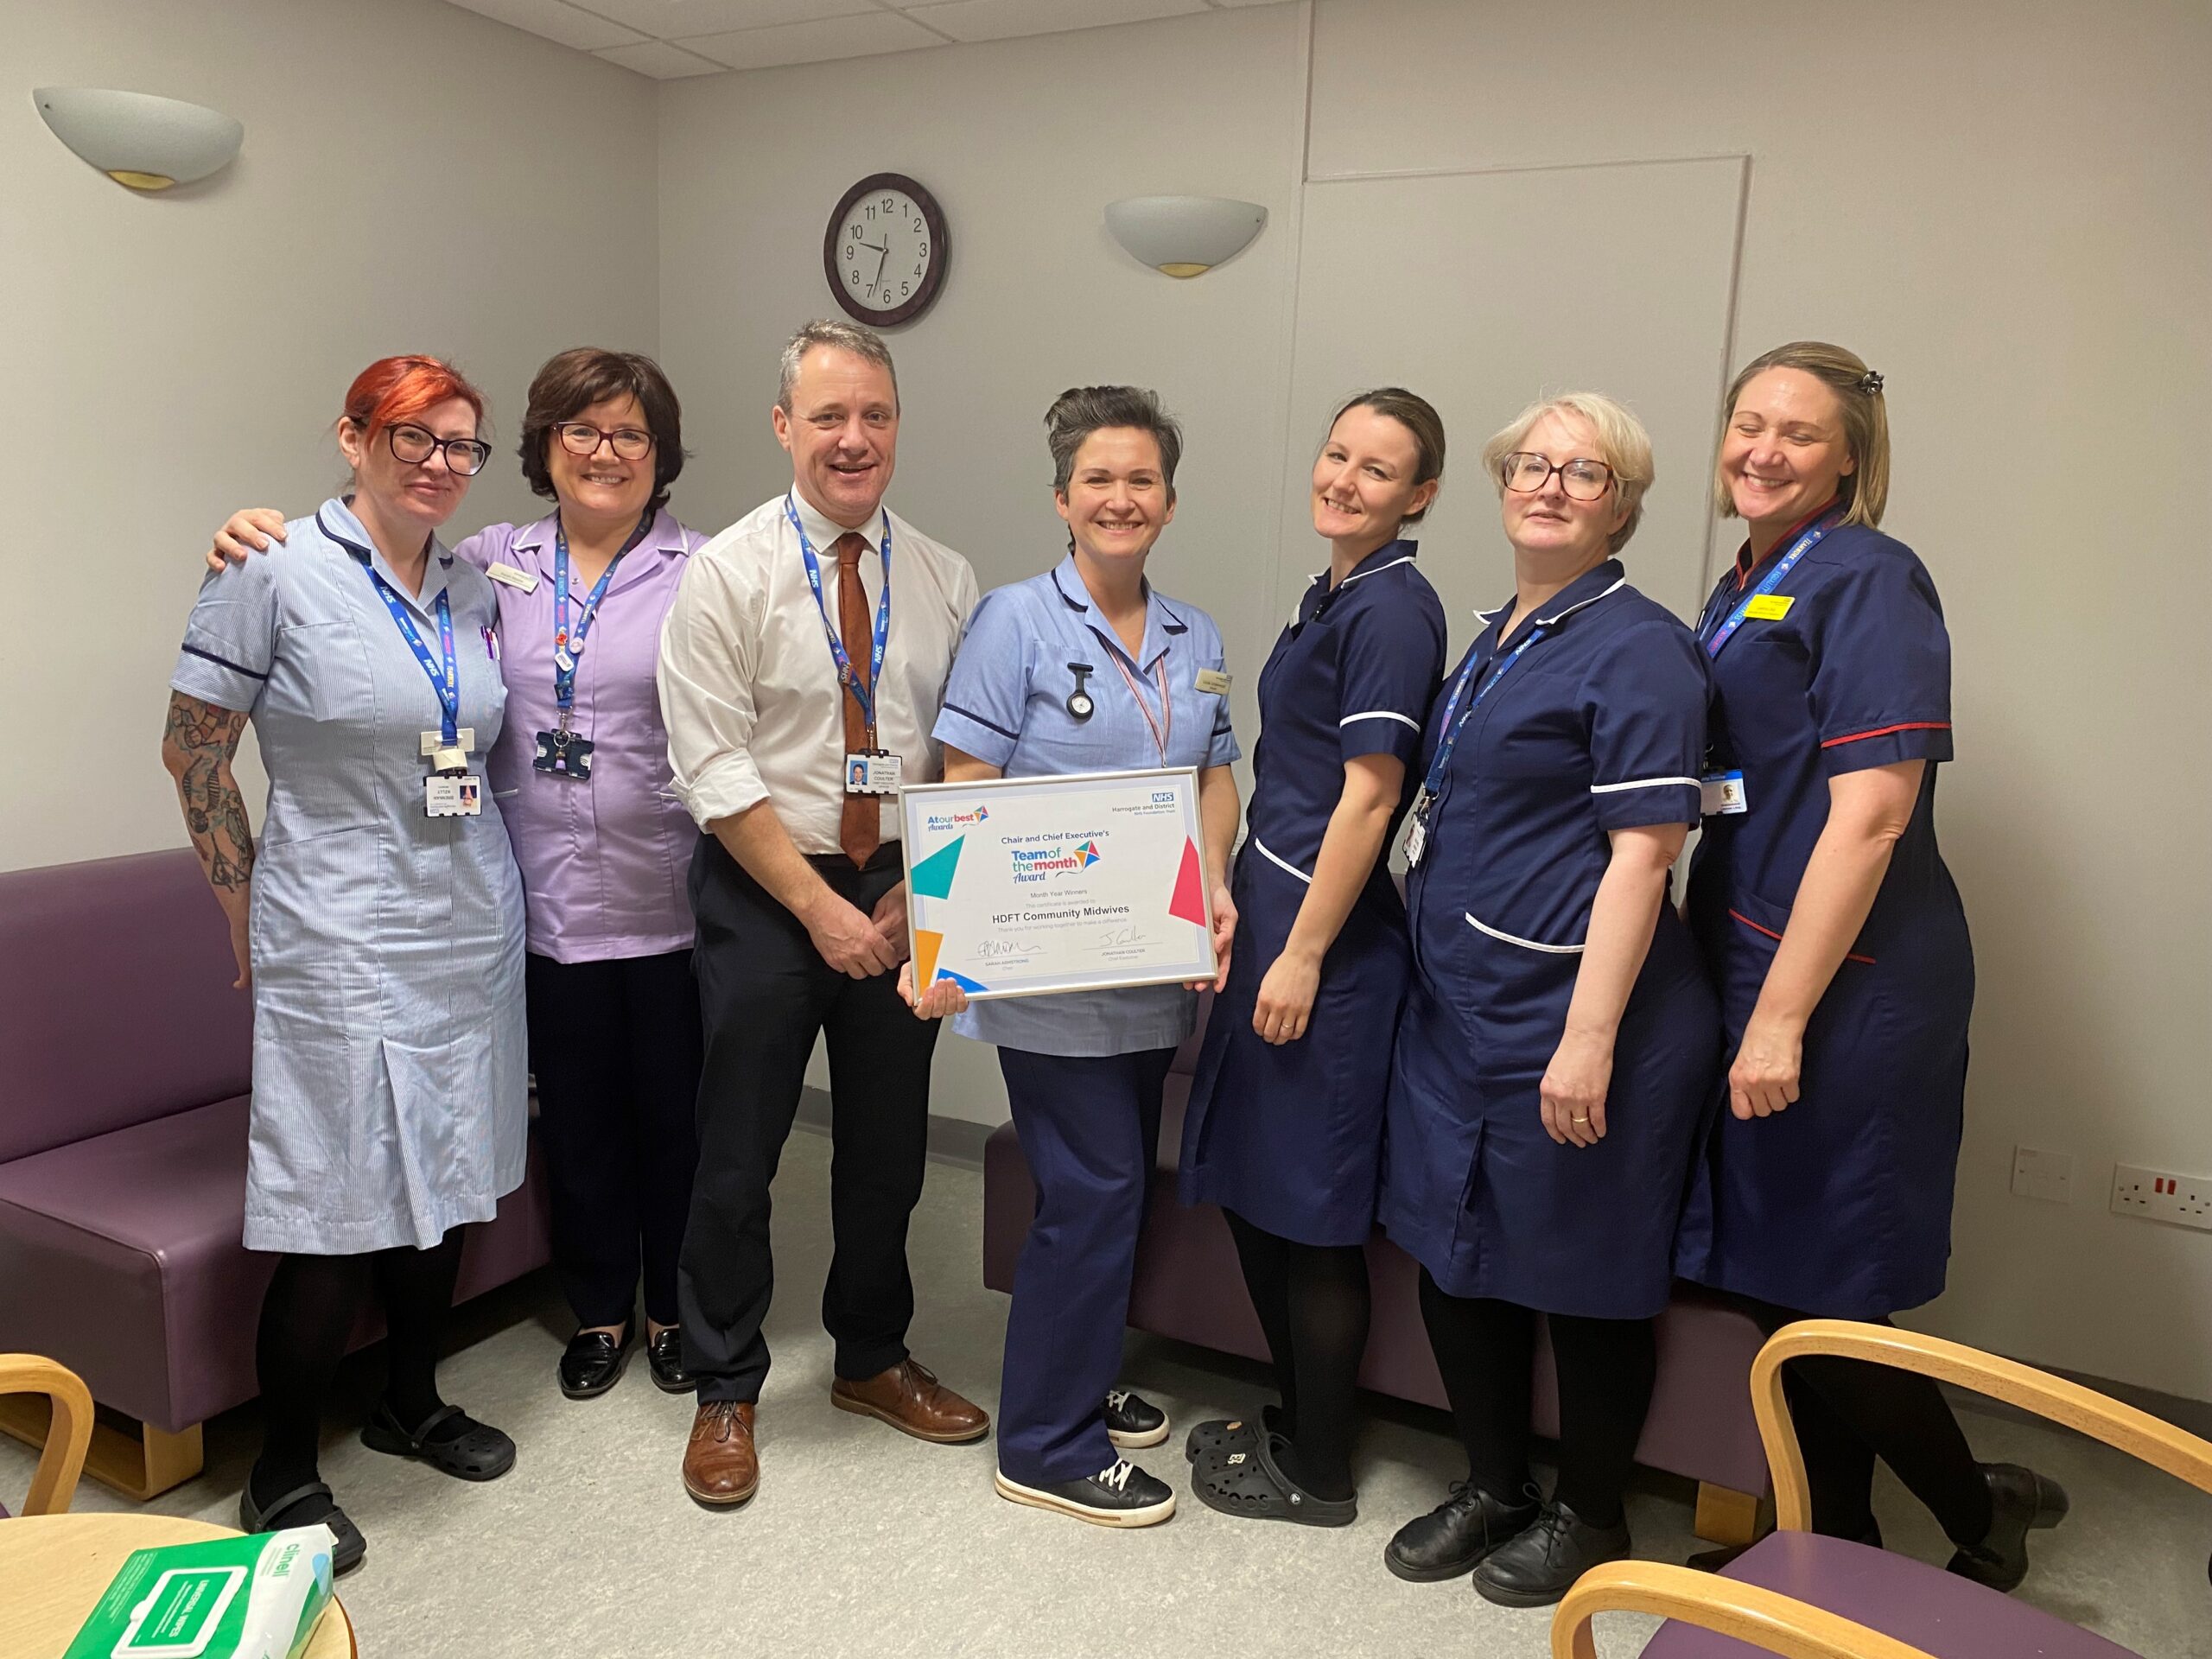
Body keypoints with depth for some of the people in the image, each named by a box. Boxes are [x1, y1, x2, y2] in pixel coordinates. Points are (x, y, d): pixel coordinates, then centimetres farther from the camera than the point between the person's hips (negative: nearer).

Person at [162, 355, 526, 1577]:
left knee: (444, 1181, 15)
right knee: (343, 1210, -1)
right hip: (344, 937, -6)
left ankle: (411, 1402, 35)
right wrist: (247, 911, 0)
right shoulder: (274, 571, -9)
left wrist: (489, 885, 13)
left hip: (472, 923, 6)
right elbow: (194, 752, -5)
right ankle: (283, 1473, 19)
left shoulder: (473, 590, 7)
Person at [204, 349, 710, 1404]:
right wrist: (259, 549, -7)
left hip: (670, 909, -3)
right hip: (550, 909, 3)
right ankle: (600, 1312, 36)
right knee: (577, 1117, 15)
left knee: (673, 1113, 11)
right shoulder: (493, 564, 7)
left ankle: (678, 1311, 32)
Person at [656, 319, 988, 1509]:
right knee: (738, 1154, 5)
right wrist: (819, 906, -14)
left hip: (902, 895, 4)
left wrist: (913, 895, -7)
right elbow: (716, 771, -12)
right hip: (764, 892, -3)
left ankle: (871, 1358, 37)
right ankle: (725, 1390, 27)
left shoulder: (944, 580, 3)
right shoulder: (728, 571, -7)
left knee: (889, 1141, 15)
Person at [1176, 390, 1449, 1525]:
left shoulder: (1393, 610, -13)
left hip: (1330, 934, -10)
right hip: (1272, 912, 10)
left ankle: (1319, 1473, 20)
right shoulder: (1334, 593, 15)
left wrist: (1304, 954, -17)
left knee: (1312, 1214, 2)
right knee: (1249, 1188, 17)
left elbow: (1368, 797, -17)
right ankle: (1293, 1419, 34)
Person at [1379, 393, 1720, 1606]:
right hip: (1458, 1004, 8)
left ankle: (1589, 1514, 31)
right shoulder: (1497, 638, 14)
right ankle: (1493, 1487, 35)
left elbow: (1642, 852, -18)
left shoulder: (1636, 646, -11)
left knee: (1580, 1275, 8)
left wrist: (1590, 1036, -23)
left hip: (1572, 1011, -8)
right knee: (1452, 1252, 15)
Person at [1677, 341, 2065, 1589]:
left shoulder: (1866, 581, -12)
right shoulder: (1744, 589, 15)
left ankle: (1981, 1512, 30)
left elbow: (1869, 813, -19)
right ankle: (1833, 1547, 33)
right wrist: (1742, 1000, 17)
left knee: (1819, 1300, 3)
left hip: (1847, 993, -8)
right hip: (1751, 972, 8)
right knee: (1778, 1288, 15)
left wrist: (1781, 1017, -21)